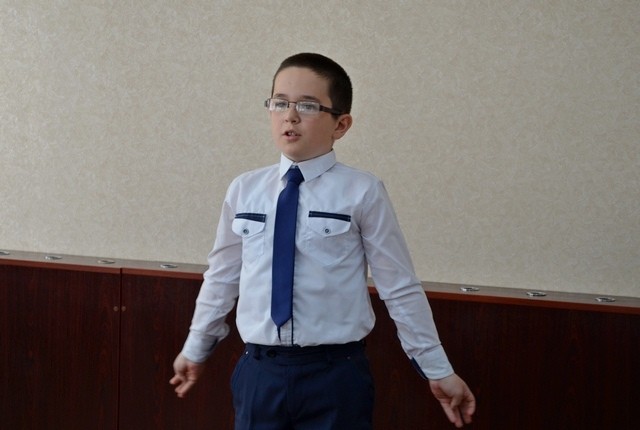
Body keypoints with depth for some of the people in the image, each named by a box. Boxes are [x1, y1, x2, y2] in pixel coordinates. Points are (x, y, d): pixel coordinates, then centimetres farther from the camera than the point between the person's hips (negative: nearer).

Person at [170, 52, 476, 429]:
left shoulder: (362, 193, -9)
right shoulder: (244, 190, 1)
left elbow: (401, 289, -3)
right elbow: (222, 277, 14)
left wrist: (439, 372, 1)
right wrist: (196, 350, 23)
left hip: (334, 374, -3)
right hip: (259, 372, 3)